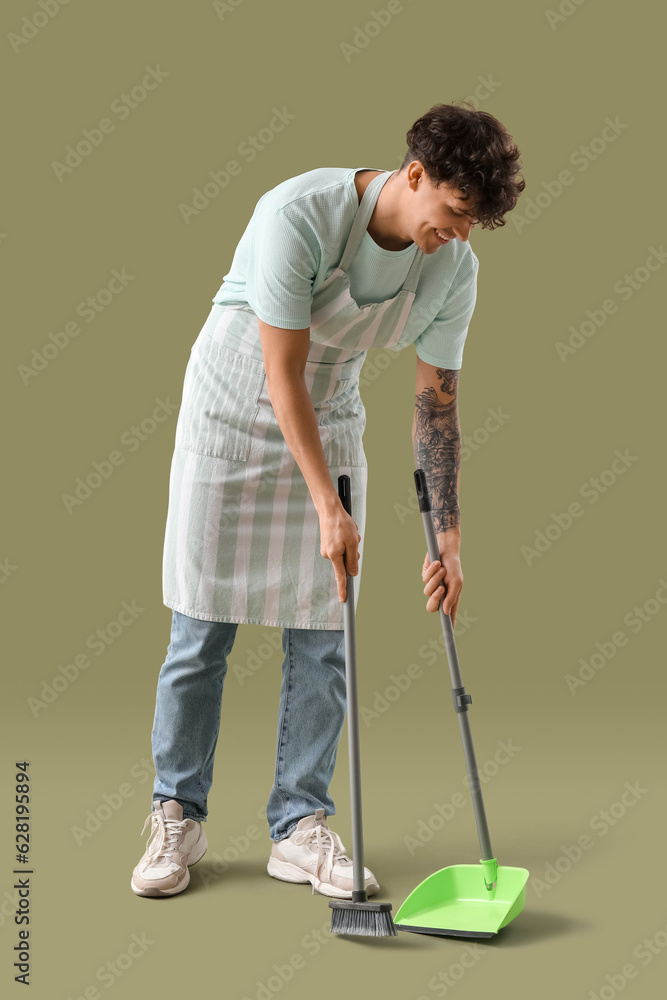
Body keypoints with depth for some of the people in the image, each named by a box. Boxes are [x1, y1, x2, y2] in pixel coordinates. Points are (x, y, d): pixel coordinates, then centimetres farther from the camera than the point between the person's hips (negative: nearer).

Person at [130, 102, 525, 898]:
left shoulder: (455, 269, -10)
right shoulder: (299, 214, -26)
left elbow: (436, 402, -4)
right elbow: (284, 375, -25)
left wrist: (448, 538, -6)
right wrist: (328, 507, -26)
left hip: (330, 426, 4)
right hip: (231, 418, -4)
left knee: (320, 639, 1)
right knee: (201, 633, -1)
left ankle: (300, 829, 13)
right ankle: (177, 819, 14)